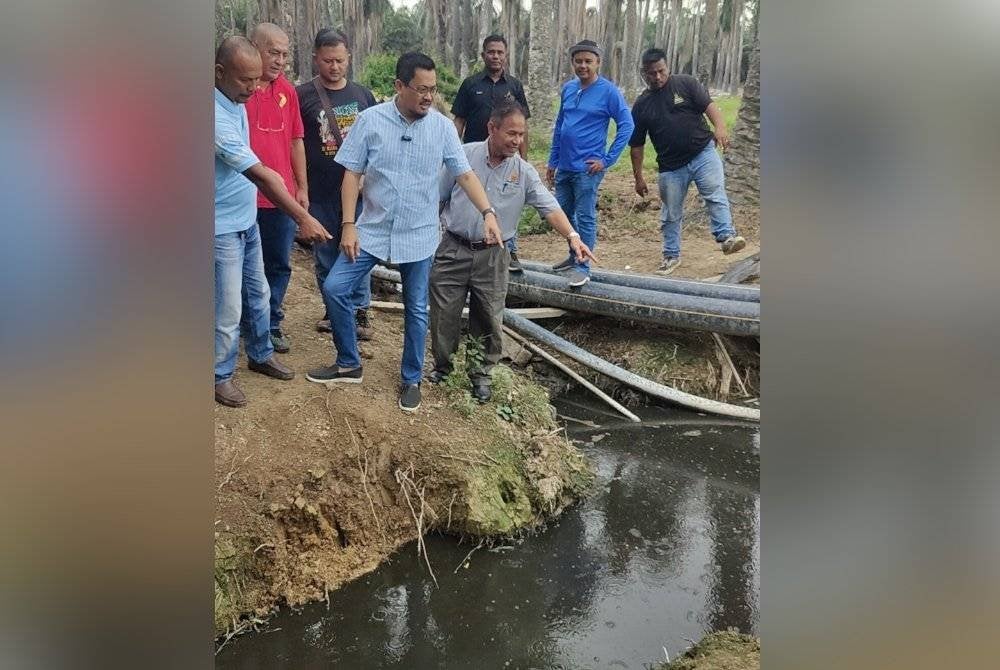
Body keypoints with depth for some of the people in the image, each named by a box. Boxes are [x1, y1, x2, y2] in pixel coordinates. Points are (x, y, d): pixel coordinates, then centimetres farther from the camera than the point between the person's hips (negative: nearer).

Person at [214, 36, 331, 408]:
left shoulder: (236, 102, 1)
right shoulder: (216, 116, -28)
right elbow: (260, 175, -29)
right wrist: (303, 219, -27)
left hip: (247, 219, 9)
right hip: (222, 227, -9)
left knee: (258, 293, 21)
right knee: (228, 309, 2)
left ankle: (260, 355, 39)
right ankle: (219, 375, 20)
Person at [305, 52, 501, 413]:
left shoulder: (443, 127, -6)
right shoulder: (370, 119, -8)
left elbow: (465, 174, -4)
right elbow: (352, 174, -4)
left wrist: (488, 213, -19)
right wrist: (348, 224, -10)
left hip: (418, 236, 0)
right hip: (372, 230, 0)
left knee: (416, 310, 7)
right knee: (334, 289, -2)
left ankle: (411, 380, 25)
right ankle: (349, 364, 17)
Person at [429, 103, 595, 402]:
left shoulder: (524, 172, -2)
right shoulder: (464, 156, -4)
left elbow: (549, 207, -11)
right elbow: (437, 198, 3)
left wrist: (572, 236, -27)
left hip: (492, 257, 1)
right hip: (453, 249, -1)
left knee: (488, 320, 7)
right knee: (444, 314, 6)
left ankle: (481, 374, 26)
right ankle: (442, 366, 27)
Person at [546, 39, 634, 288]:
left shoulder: (608, 91, -8)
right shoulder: (568, 89, 9)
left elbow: (626, 126, -10)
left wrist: (607, 159, -14)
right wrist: (553, 161, 15)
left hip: (587, 168, -6)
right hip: (564, 166, 7)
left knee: (585, 218, -1)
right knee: (563, 213, 15)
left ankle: (582, 268, 7)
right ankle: (575, 255, 34)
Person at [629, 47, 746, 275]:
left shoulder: (686, 83, 0)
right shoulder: (642, 105, 7)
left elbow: (709, 105, -11)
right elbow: (637, 145, 10)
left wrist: (720, 127, -31)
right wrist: (638, 177, 8)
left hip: (703, 153, -2)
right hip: (671, 165, 3)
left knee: (715, 194, -22)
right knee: (671, 213, 10)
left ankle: (726, 236, -28)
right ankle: (671, 255, 23)